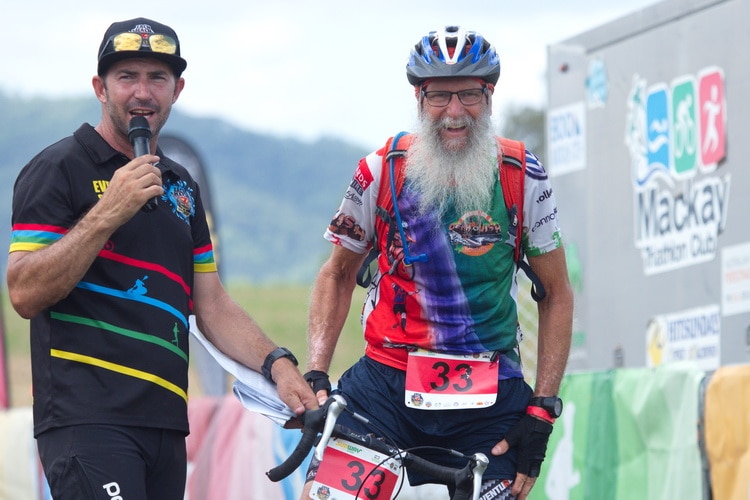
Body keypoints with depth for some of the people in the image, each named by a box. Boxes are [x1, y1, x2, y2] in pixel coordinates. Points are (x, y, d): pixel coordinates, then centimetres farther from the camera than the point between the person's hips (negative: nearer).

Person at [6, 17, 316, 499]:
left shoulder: (181, 185, 20)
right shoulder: (60, 169, -2)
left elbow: (212, 306, 20)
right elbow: (25, 294, -12)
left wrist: (277, 364, 4)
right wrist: (108, 213, -18)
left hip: (164, 420, 7)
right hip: (89, 418, -7)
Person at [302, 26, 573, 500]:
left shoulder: (523, 179, -2)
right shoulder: (381, 172, -2)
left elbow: (557, 295, 5)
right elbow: (338, 274, 12)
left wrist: (542, 409, -3)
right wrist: (315, 376, 0)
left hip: (488, 398, 0)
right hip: (385, 384, 0)